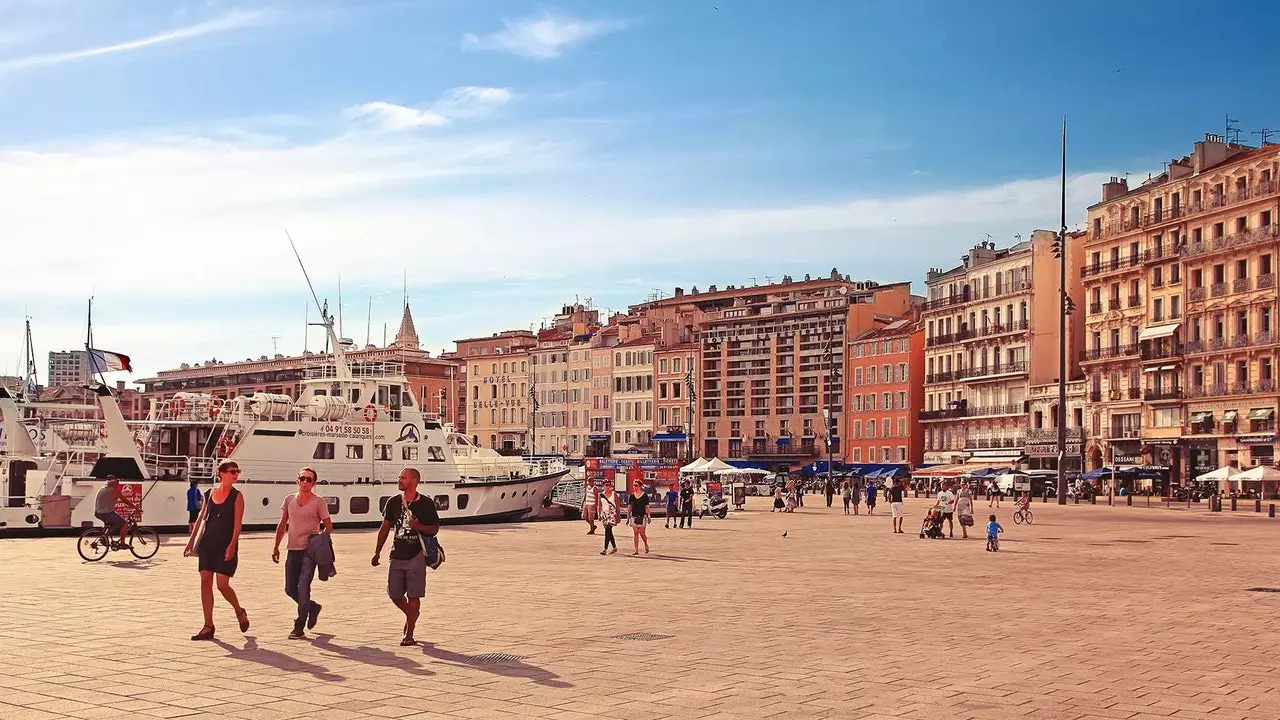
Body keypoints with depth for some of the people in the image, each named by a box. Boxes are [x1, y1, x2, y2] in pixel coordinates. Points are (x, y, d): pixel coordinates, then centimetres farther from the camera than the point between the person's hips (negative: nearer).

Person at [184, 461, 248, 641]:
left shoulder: (237, 496, -3)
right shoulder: (209, 494, 8)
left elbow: (237, 524, -9)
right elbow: (201, 518, 15)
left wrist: (232, 545, -19)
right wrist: (191, 541, 13)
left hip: (226, 546, -4)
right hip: (207, 543, 5)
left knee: (222, 585, -8)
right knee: (205, 582, 1)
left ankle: (240, 612, 20)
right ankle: (208, 627, 8)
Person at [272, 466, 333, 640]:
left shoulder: (319, 502, -3)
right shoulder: (289, 499, 9)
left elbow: (328, 527, 0)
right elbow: (282, 525, 16)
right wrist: (276, 547, 11)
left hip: (310, 550, -5)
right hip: (293, 550, 5)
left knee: (303, 587, -11)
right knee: (290, 589, 7)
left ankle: (299, 628, -4)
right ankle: (313, 607, 33)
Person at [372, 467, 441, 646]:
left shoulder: (426, 503, -5)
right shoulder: (393, 502, 6)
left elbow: (435, 528, 1)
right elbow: (385, 528, 14)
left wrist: (419, 526, -19)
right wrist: (377, 553, 13)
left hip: (416, 556, -4)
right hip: (397, 555, 4)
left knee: (413, 596, -2)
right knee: (394, 594, 7)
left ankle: (409, 635, 6)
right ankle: (411, 614, 36)